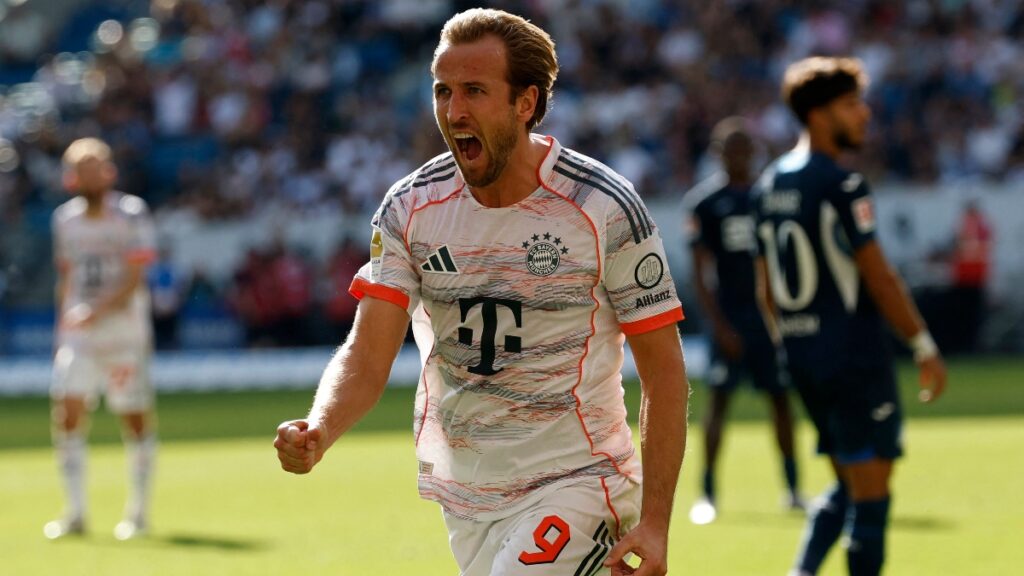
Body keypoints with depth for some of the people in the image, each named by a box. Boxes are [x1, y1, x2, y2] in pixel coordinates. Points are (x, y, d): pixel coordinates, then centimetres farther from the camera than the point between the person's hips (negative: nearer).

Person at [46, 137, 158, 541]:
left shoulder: (131, 215, -6)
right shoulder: (65, 219, 10)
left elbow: (133, 280, -14)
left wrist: (96, 312, -26)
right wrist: (62, 330, 15)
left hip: (124, 330, -4)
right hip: (77, 335, 4)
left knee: (135, 418, 1)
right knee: (67, 413, -10)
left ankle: (138, 511, 14)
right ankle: (75, 511, -4)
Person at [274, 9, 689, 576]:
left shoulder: (604, 208, -11)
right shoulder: (410, 208, -2)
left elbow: (663, 369, -7)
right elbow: (367, 354, -8)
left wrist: (654, 522, -12)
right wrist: (317, 431, -30)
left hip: (573, 483, -4)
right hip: (463, 498, 5)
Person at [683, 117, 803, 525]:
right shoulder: (703, 200, -2)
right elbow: (699, 272, -5)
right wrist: (719, 325, -12)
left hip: (768, 316, 3)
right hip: (729, 318, -3)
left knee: (780, 397, 6)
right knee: (719, 400, -5)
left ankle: (793, 488, 13)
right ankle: (707, 494, -1)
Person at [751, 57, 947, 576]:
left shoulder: (768, 185, 10)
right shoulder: (842, 186, -15)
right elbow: (878, 277, -16)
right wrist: (925, 347, -9)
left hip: (802, 358, 8)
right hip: (856, 355, -8)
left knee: (848, 487, 17)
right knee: (870, 490, -2)